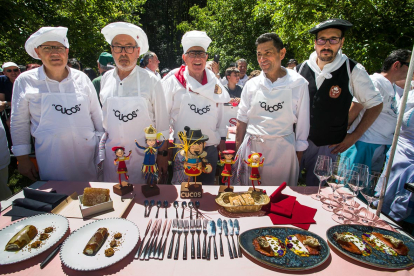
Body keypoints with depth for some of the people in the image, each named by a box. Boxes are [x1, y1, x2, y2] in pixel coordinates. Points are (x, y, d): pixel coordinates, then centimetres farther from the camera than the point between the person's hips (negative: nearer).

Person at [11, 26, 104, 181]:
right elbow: (19, 123, 8)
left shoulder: (81, 78, 5)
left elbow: (96, 114, 11)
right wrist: (23, 159, 7)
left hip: (87, 150, 1)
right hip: (51, 155, -1)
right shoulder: (25, 81, 2)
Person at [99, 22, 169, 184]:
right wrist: (100, 152, 16)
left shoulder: (150, 81, -7)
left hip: (143, 155, -3)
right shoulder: (106, 79, 5)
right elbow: (103, 117, 14)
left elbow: (161, 123, -5)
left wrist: (162, 155, -6)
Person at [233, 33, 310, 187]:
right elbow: (242, 120, 7)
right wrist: (238, 151, 3)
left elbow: (302, 124, 2)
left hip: (282, 151, -1)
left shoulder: (298, 84, -2)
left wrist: (298, 158, 2)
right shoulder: (252, 84, 3)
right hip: (251, 149, 2)